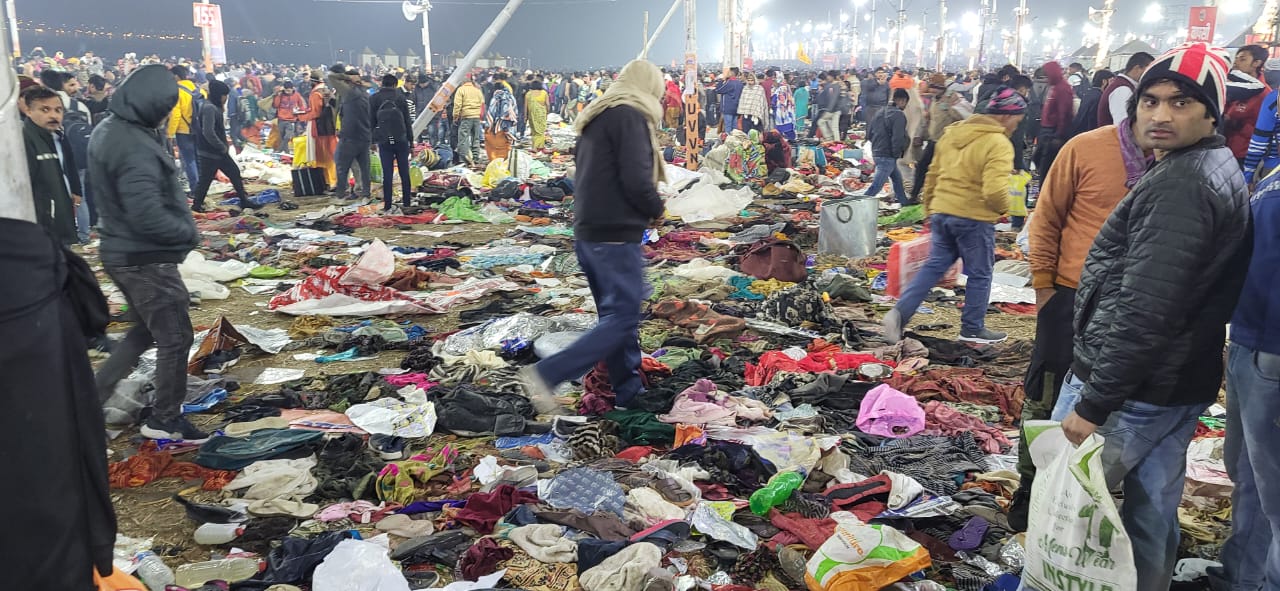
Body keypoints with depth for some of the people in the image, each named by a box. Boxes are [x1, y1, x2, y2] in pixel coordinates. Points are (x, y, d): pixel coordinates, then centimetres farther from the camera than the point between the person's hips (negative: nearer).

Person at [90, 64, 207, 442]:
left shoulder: (108, 130, 7)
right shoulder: (135, 147, -25)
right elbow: (148, 216, -30)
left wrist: (182, 226, 9)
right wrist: (189, 232, -13)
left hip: (122, 252, 10)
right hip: (146, 259, -10)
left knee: (147, 329, 24)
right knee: (175, 337, 4)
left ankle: (92, 397, 27)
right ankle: (166, 419, 18)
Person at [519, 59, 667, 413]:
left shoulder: (597, 117, 18)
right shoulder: (630, 116, -11)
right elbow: (636, 181, -19)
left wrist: (644, 209, 13)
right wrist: (657, 210, 0)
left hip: (588, 231, 10)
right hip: (615, 235, -10)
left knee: (615, 313, 14)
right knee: (622, 318, -6)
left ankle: (629, 392, 21)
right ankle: (547, 375, -12)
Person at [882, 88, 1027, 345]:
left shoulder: (952, 133, 8)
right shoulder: (999, 144, -15)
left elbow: (933, 175, 14)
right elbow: (995, 191, -25)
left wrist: (929, 207, 24)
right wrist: (1003, 208, -4)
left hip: (942, 212, 7)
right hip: (974, 218, -6)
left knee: (934, 266, 15)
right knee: (979, 275, 10)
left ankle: (901, 312, 1)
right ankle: (973, 329, 22)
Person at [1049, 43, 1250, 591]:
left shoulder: (1178, 186, -21)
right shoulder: (1220, 171, 12)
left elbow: (1145, 314, -27)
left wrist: (1093, 402, -23)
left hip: (1130, 387, -10)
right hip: (1181, 382, 10)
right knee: (1154, 504, 19)